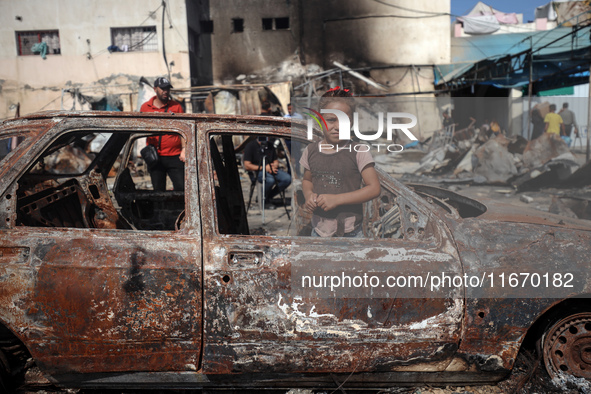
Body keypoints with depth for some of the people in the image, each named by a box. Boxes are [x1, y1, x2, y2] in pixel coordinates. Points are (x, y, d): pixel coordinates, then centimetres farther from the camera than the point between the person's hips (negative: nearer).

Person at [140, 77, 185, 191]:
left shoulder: (176, 106, 5)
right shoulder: (145, 107, 9)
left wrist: (184, 149, -6)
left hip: (175, 156, -1)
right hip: (155, 157, 2)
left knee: (181, 189, -6)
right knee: (158, 190, 8)